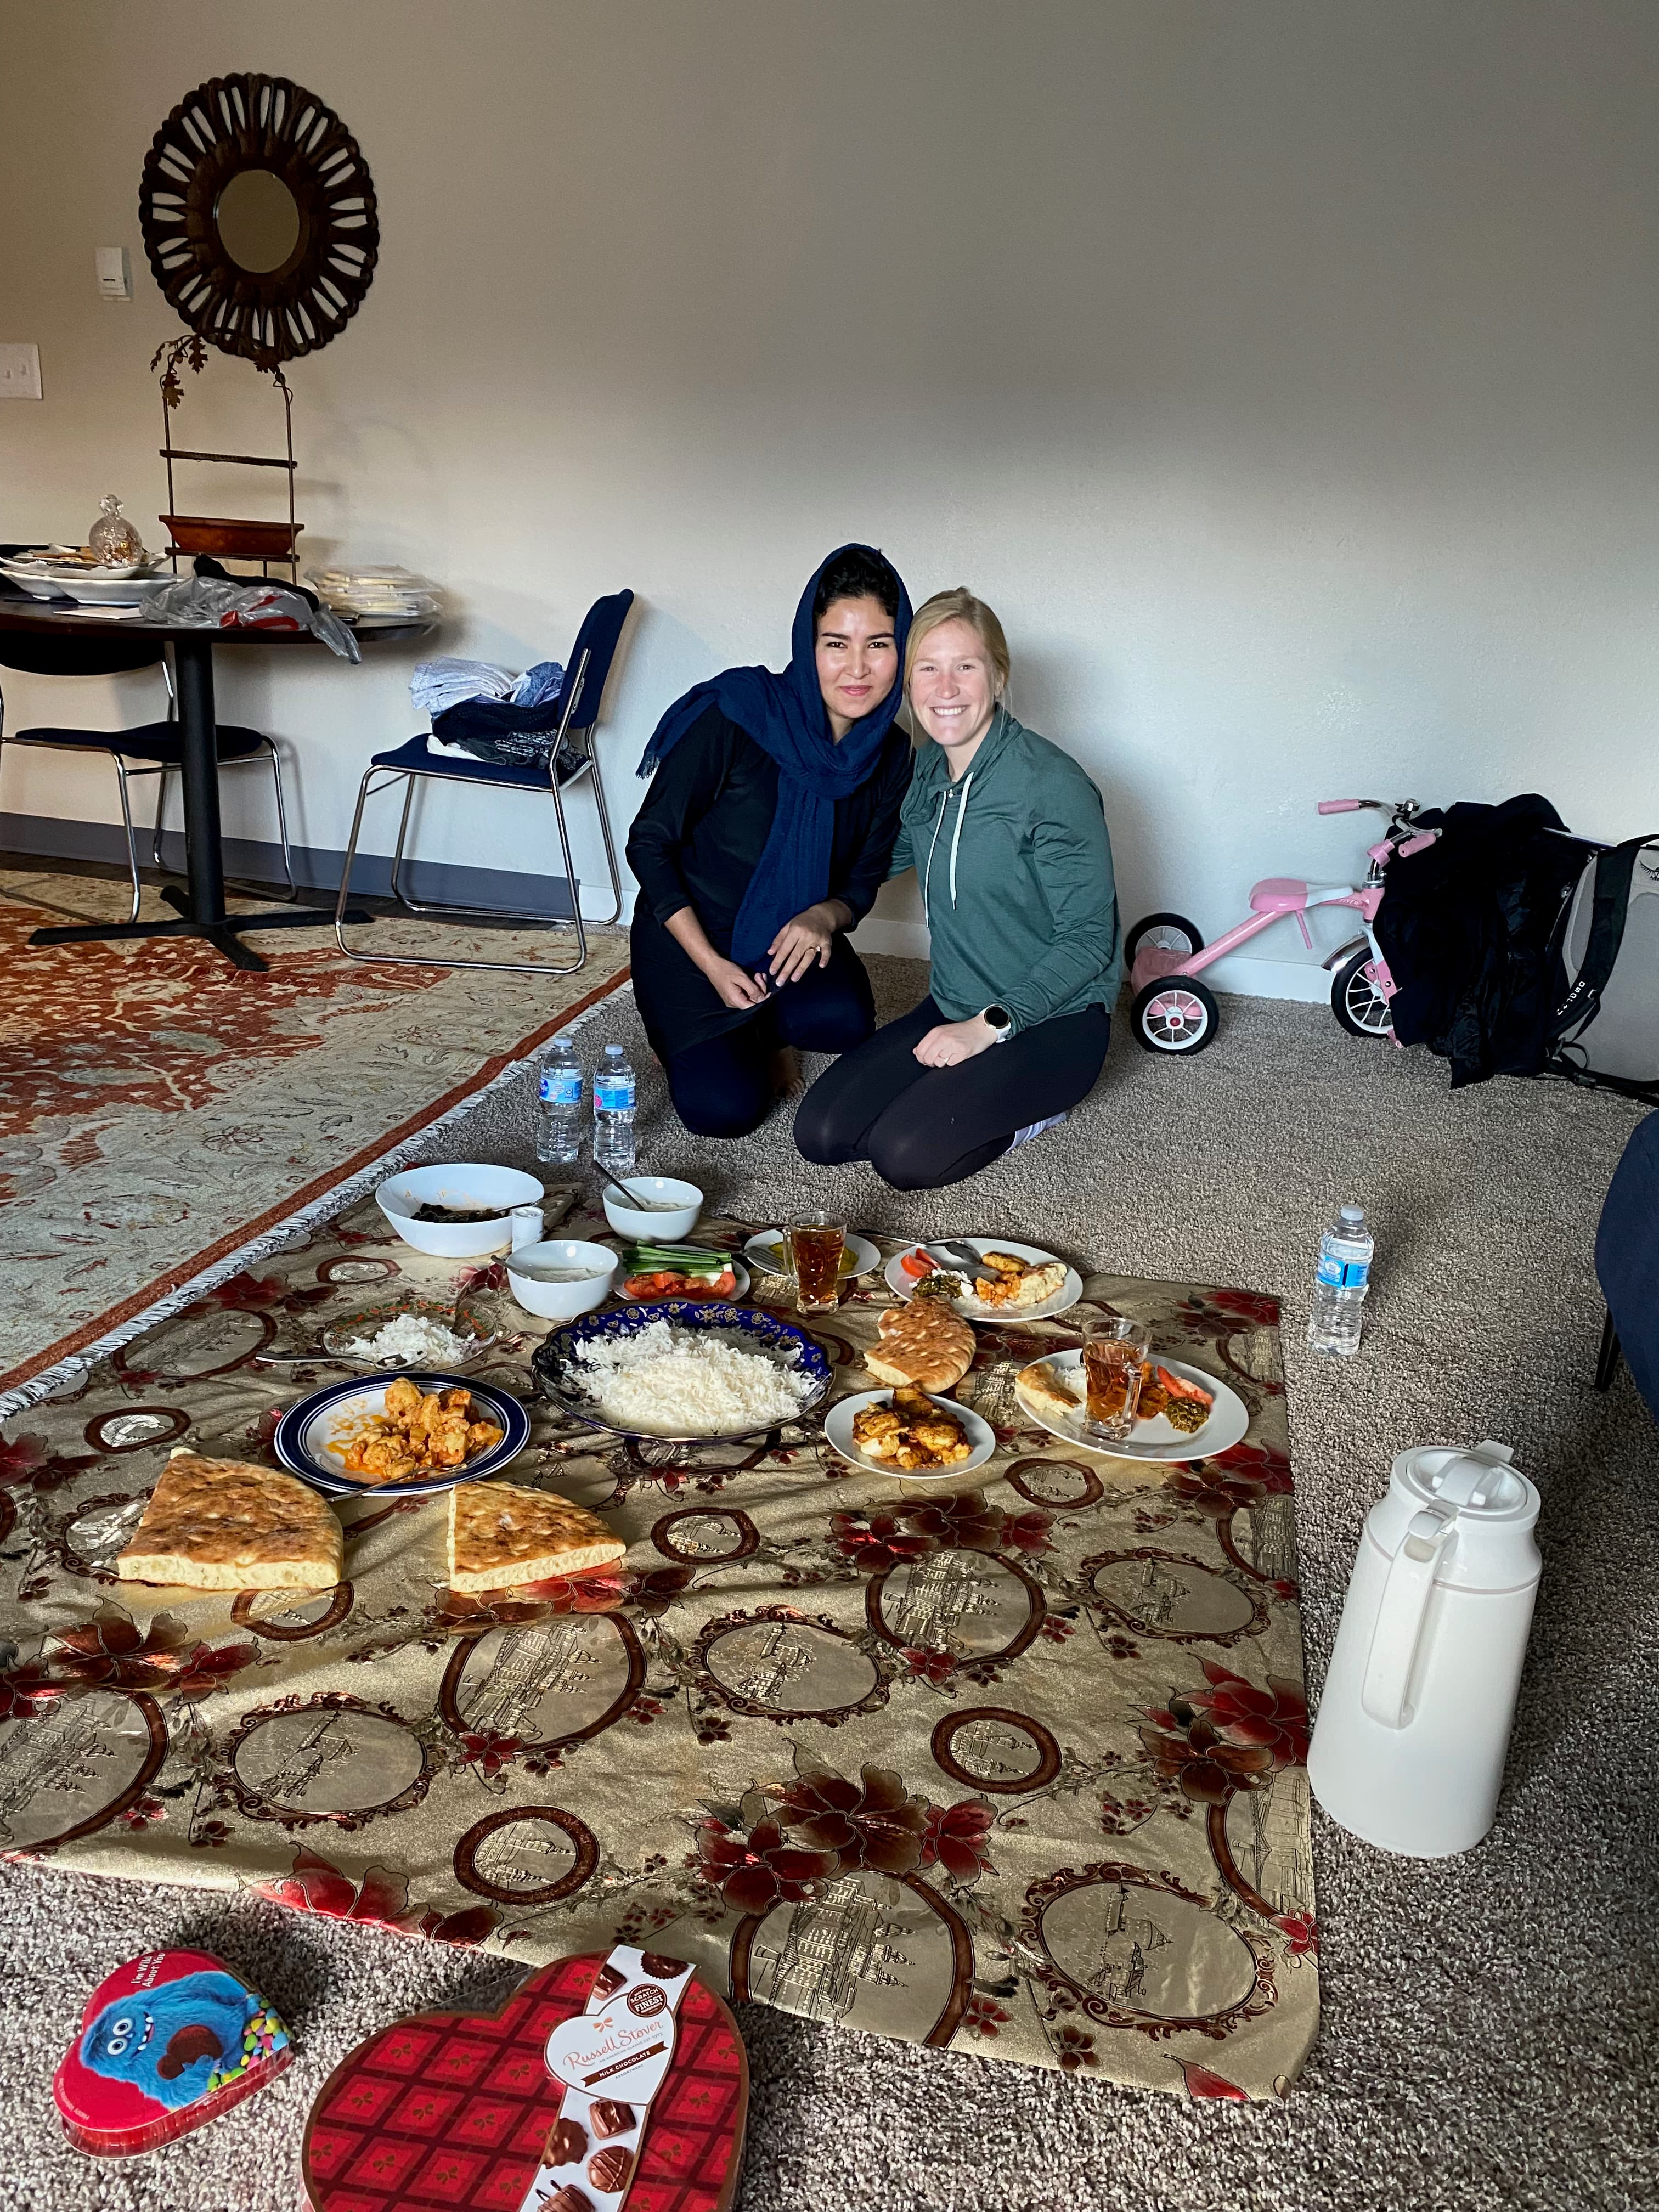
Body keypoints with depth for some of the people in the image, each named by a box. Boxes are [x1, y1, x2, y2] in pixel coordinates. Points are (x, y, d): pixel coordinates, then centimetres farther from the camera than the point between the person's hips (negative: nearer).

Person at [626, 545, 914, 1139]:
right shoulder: (732, 718, -23)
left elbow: (863, 882, 3)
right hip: (691, 941, -3)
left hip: (793, 939, 4)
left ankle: (757, 1025, 6)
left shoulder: (890, 755, -8)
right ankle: (694, 1035, 16)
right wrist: (712, 966, -21)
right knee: (725, 1108, -19)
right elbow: (649, 844, -15)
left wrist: (825, 916, -22)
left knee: (842, 1020, -29)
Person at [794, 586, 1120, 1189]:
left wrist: (991, 1025, -22)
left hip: (1051, 1021, -6)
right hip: (954, 1007, 7)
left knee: (905, 1154, -24)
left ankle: (1036, 1103, 2)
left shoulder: (1053, 784, -19)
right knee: (820, 1133, -8)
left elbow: (1088, 938, -17)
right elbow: (889, 856, 24)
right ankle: (970, 1095, 12)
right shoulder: (926, 770, 3)